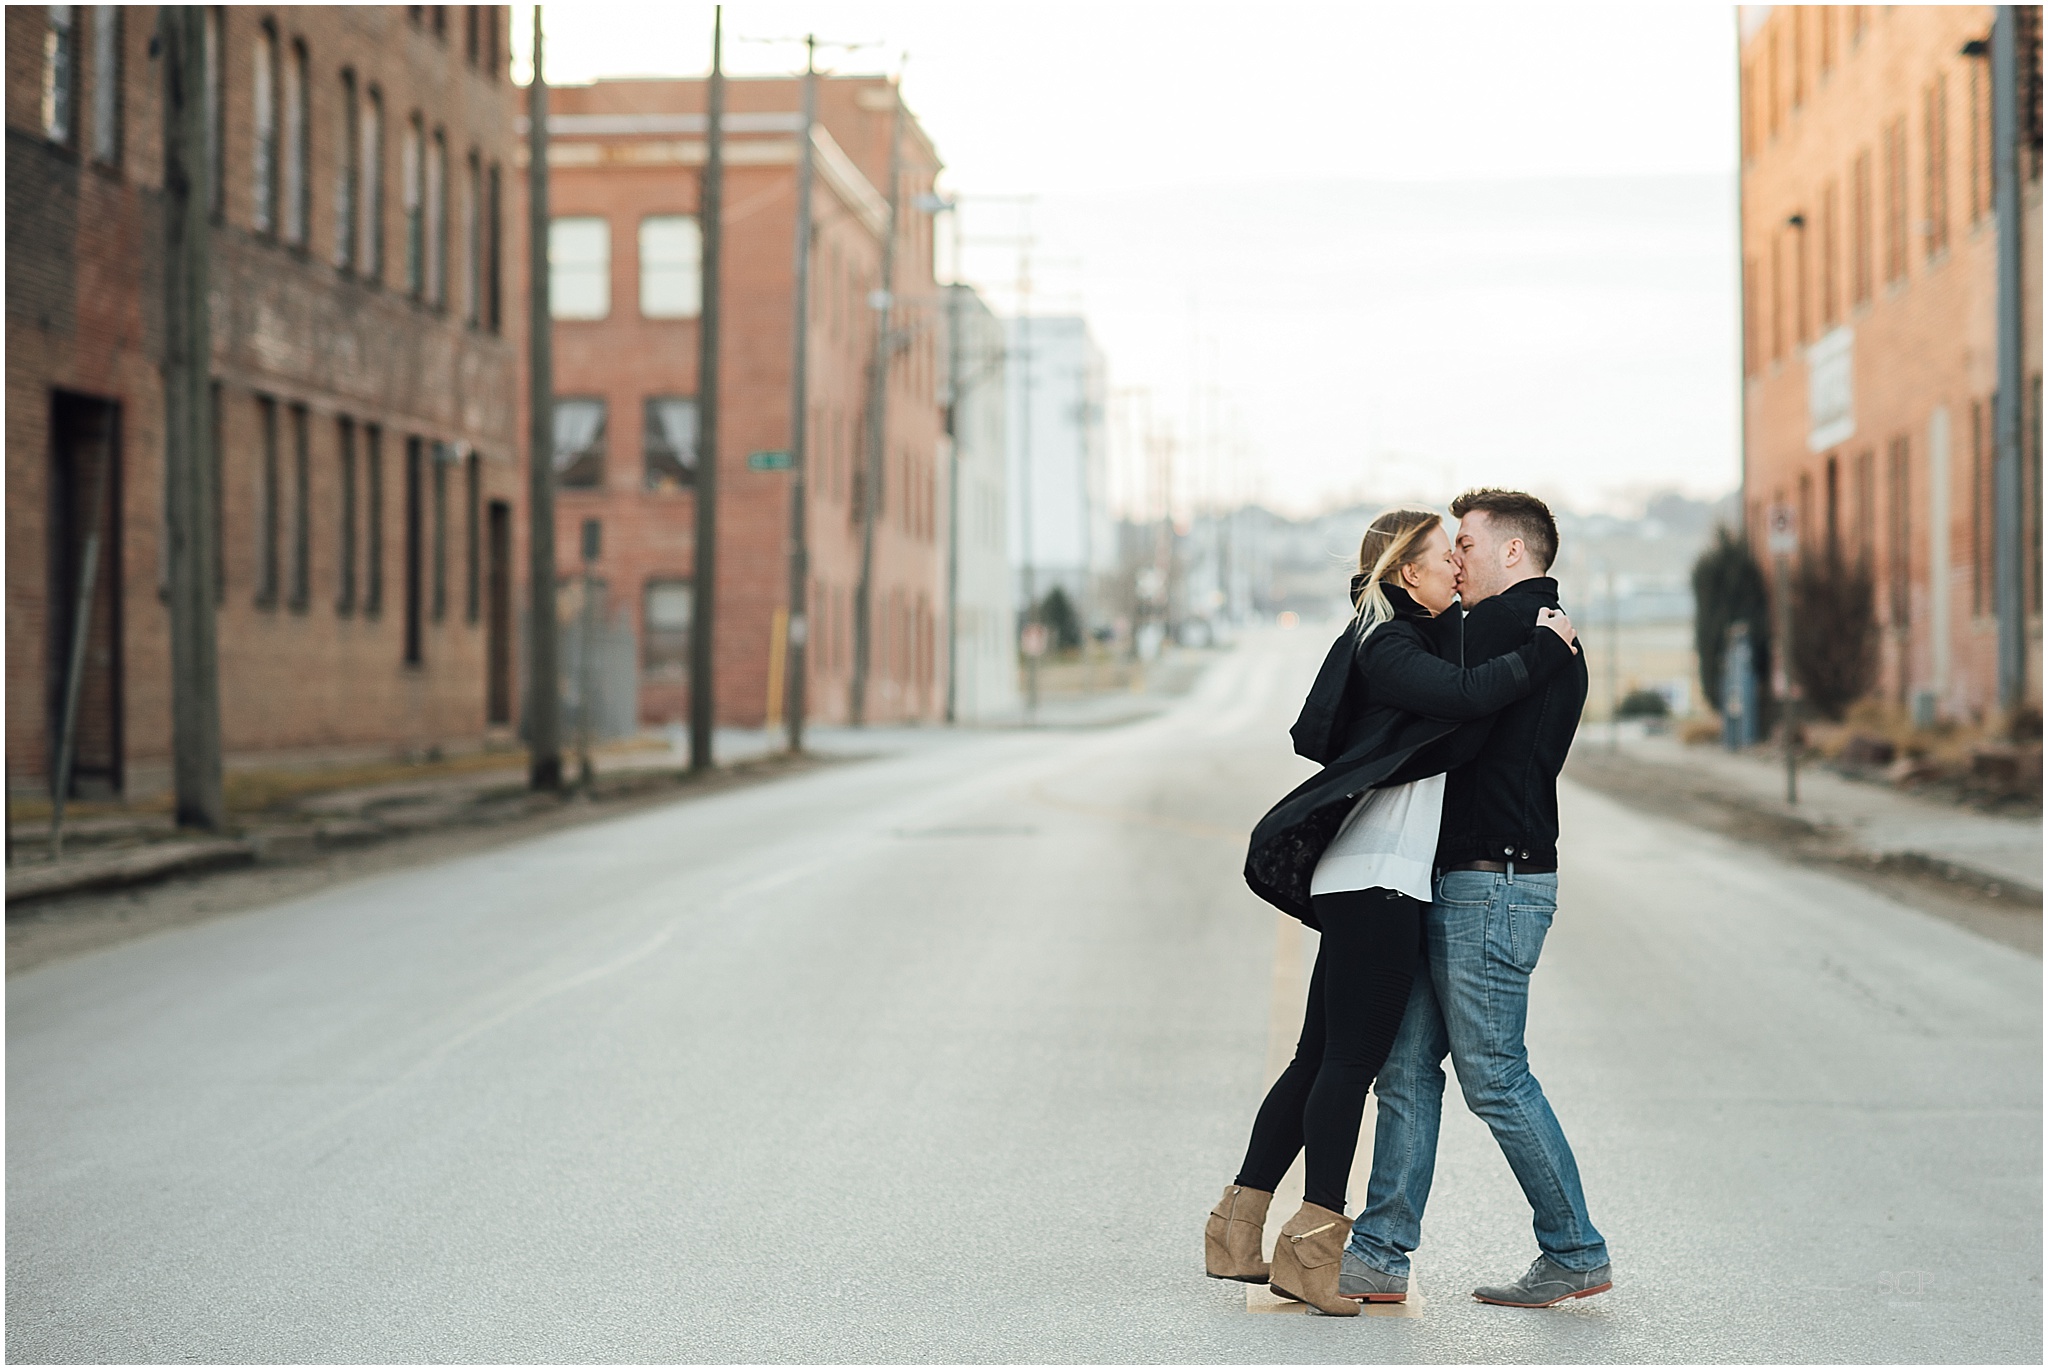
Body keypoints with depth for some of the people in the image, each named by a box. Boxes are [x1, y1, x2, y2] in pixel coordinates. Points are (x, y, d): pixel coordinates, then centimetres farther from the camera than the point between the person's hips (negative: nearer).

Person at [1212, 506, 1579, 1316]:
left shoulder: (1402, 642, 20)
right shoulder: (1387, 648, -11)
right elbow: (1465, 695, -27)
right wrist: (1544, 648, -14)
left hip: (1370, 883, 10)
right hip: (1376, 881, -10)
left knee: (1322, 1059, 10)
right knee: (1352, 1059, -9)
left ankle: (1239, 1229, 12)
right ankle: (1313, 1244, -7)